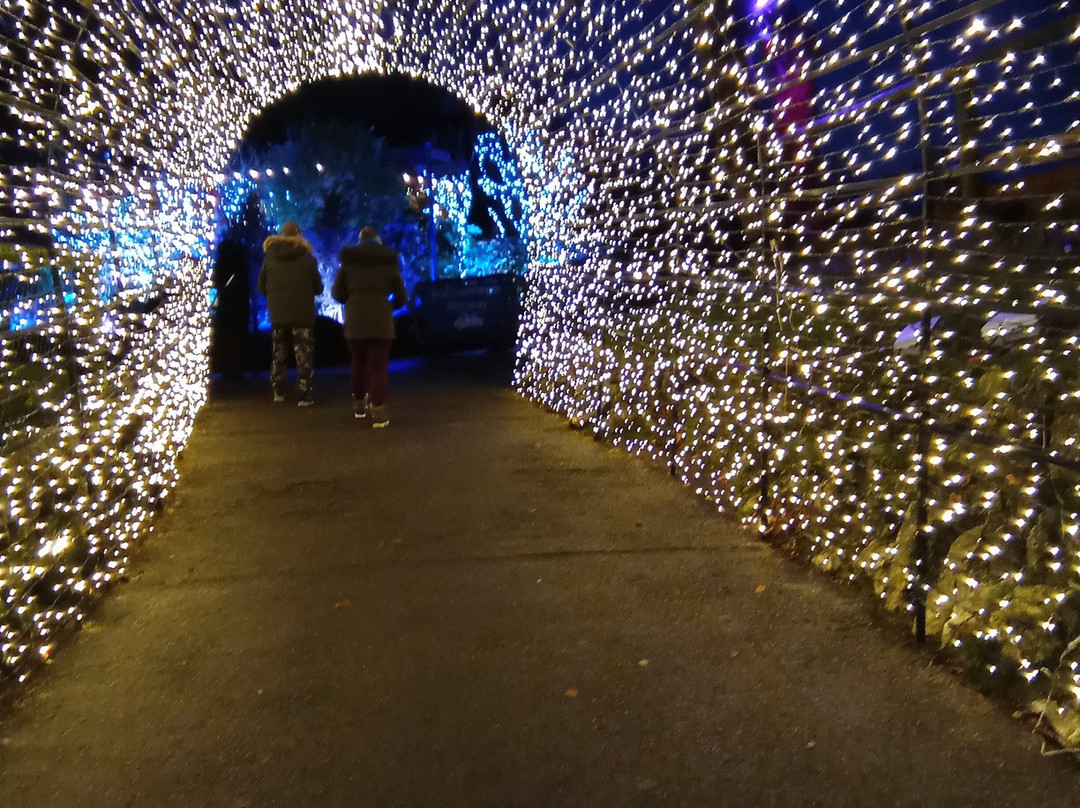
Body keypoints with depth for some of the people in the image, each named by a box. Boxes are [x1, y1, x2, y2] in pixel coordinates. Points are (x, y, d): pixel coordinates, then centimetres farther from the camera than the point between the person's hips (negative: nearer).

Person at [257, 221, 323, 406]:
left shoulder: (270, 257, 1)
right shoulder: (307, 257, -6)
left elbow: (262, 287, 6)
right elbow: (318, 288, 0)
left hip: (277, 314, 3)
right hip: (302, 314, -3)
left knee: (278, 354, 17)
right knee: (303, 356, 2)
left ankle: (278, 392, 22)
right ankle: (304, 396, -2)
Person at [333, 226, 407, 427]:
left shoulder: (349, 261, 8)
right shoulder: (389, 262, 6)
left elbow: (337, 293, 7)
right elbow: (401, 296, 7)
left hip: (355, 319, 2)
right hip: (381, 319, -2)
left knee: (359, 363, 18)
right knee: (378, 366, 1)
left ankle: (359, 405, 28)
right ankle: (378, 411, -7)